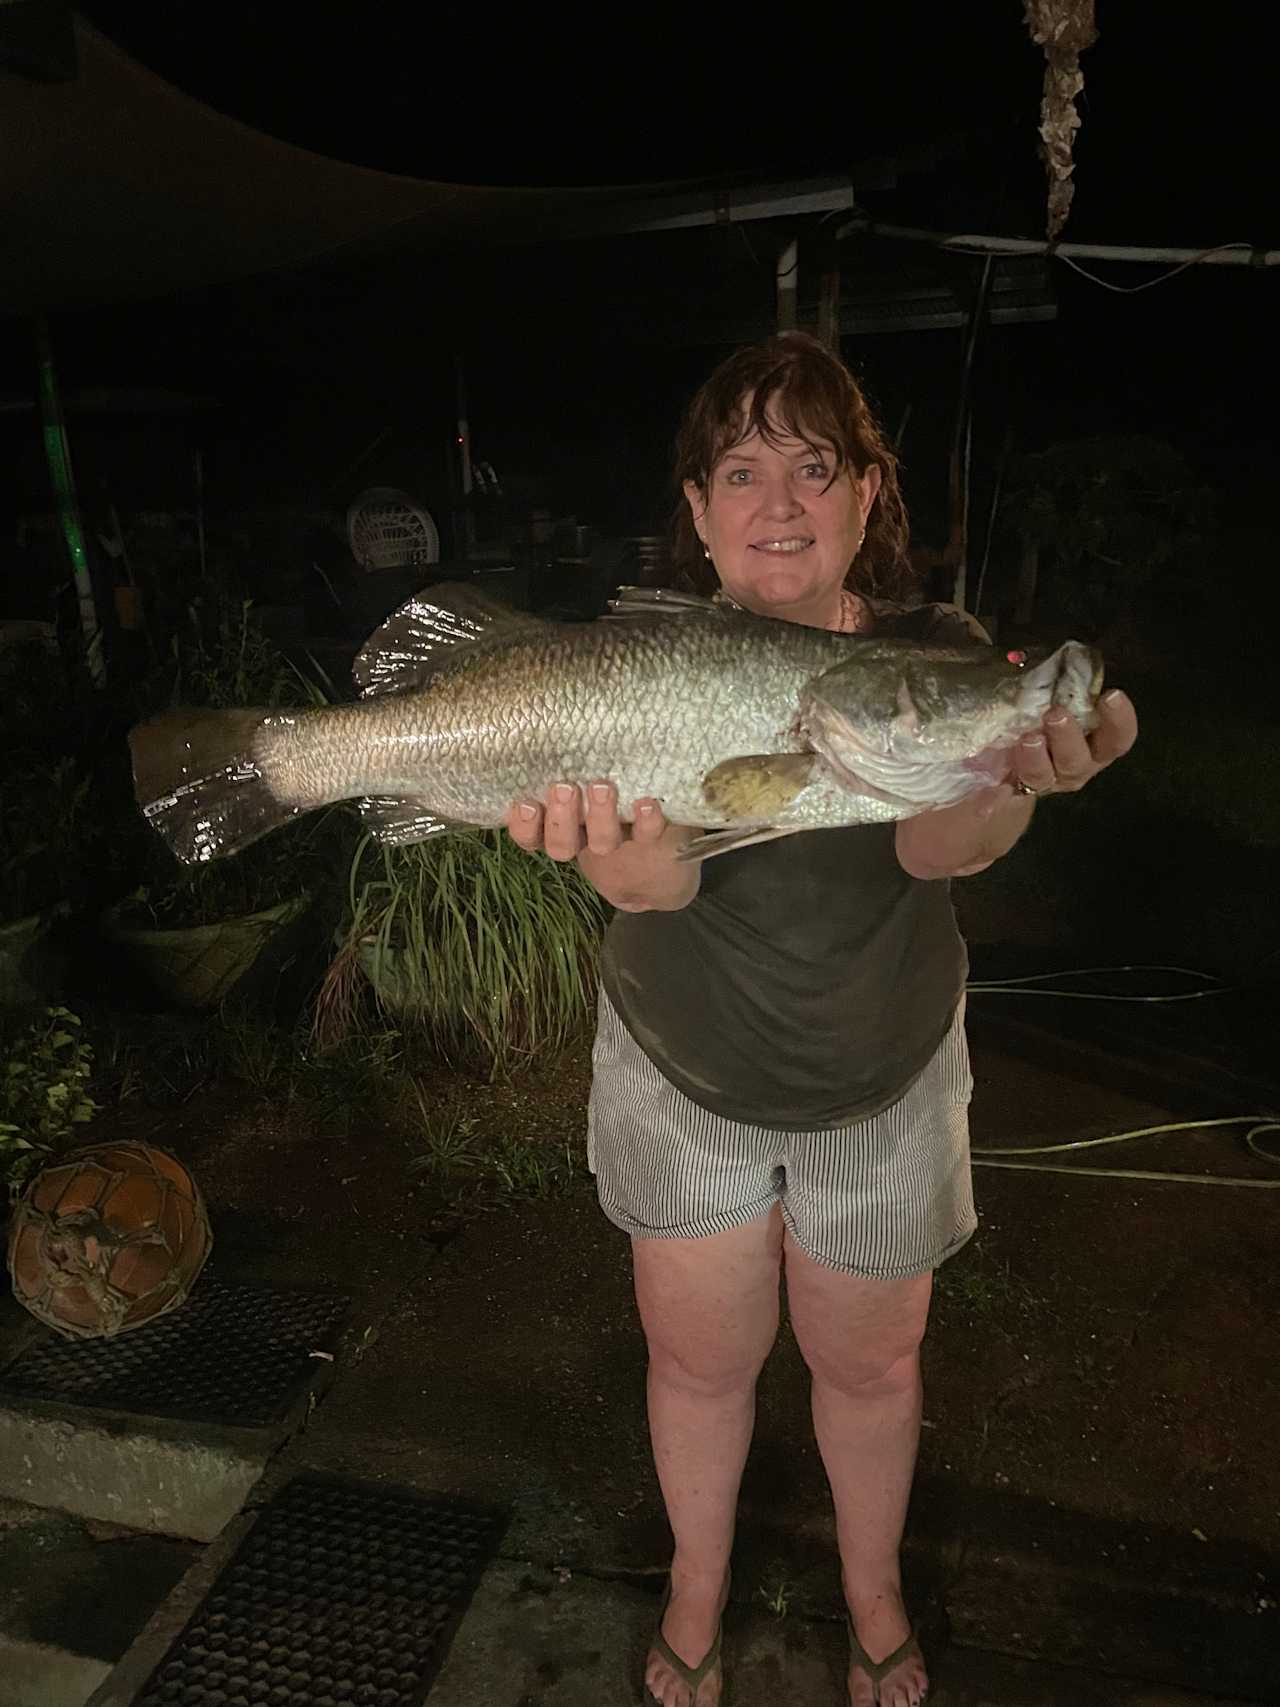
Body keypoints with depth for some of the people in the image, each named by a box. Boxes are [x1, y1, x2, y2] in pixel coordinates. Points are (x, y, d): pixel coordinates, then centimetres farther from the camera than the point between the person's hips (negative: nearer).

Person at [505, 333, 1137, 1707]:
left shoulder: (937, 653, -12)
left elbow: (939, 849, -29)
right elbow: (664, 879, -28)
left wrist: (1009, 780, -52)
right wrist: (625, 855, -52)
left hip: (887, 1081, 1)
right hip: (683, 1077, 0)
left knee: (869, 1359, 19)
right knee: (701, 1355, 17)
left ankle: (873, 1597, 49)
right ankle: (698, 1589, 47)